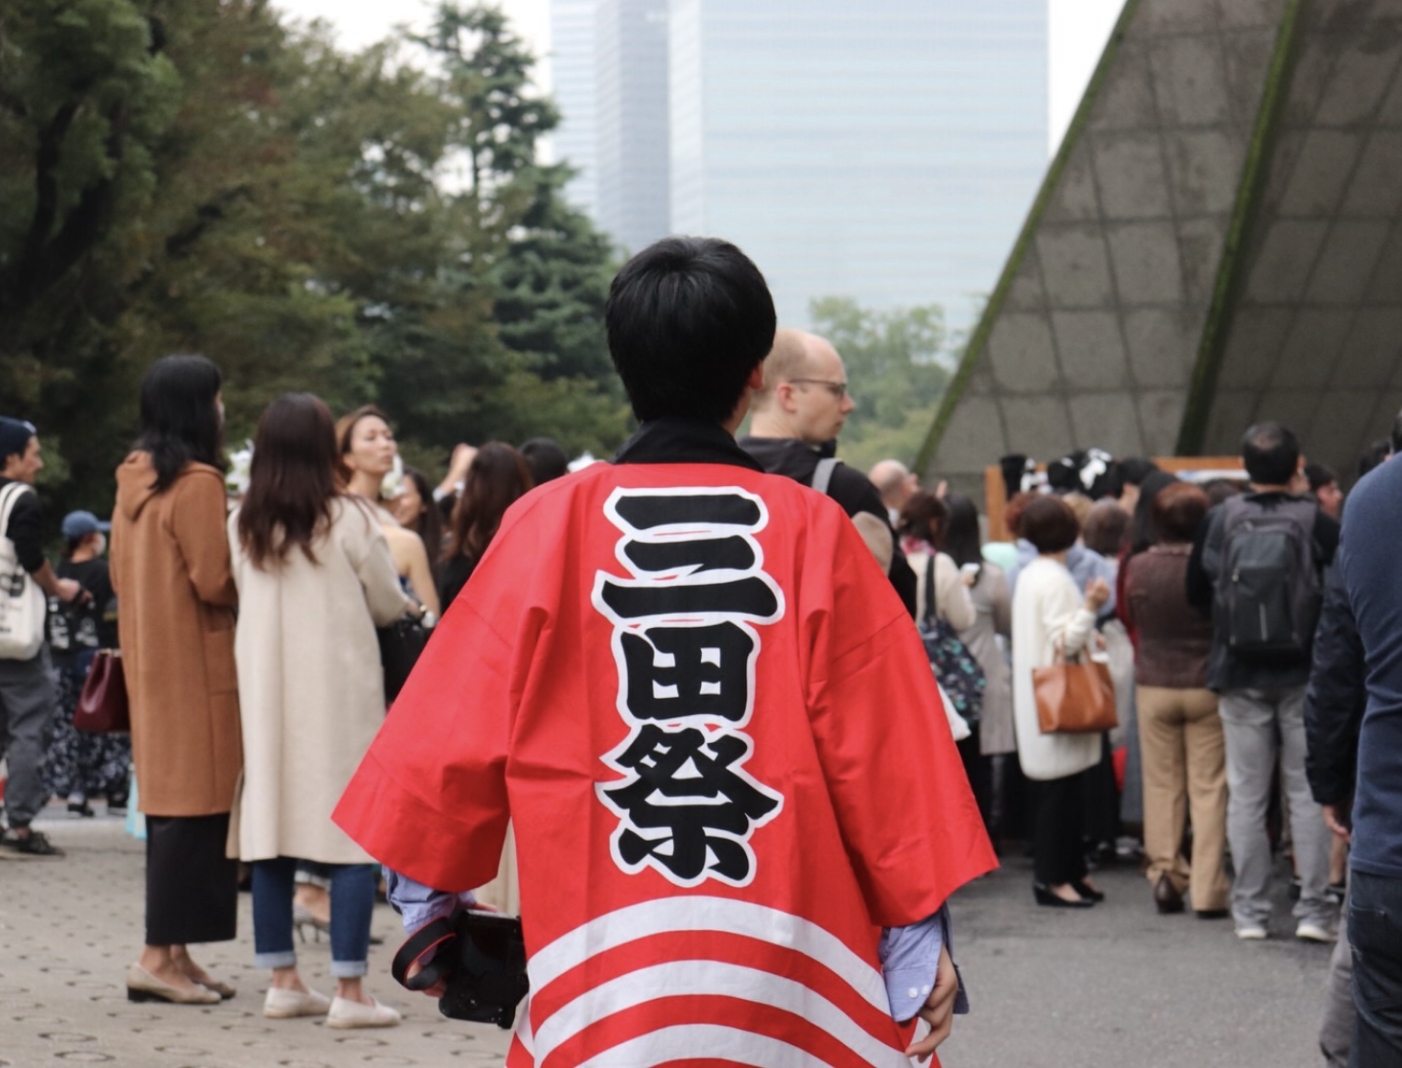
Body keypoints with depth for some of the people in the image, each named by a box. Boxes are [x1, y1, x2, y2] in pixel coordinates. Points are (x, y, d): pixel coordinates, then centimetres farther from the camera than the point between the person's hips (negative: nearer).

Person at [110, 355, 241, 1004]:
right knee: (196, 807, -6)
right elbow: (215, 580, -18)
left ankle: (172, 954, 14)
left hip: (150, 663, 9)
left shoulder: (134, 481, 10)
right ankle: (161, 956, -8)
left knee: (172, 802, 12)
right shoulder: (197, 484, -15)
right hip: (199, 666, -9)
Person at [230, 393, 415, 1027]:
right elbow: (387, 605, 0)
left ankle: (283, 981, 13)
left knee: (271, 830, 8)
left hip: (264, 687, 5)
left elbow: (246, 597, 12)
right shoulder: (347, 519, -9)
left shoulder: (242, 524, 2)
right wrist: (407, 607, 21)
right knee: (356, 833, -1)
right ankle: (349, 991, -4)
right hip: (338, 687, -5)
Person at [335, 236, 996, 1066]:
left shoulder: (549, 525, -1)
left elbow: (460, 724, 4)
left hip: (599, 962, 0)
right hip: (792, 961, 0)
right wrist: (921, 936, 8)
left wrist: (429, 898, 17)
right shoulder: (816, 533, -2)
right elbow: (883, 746, 0)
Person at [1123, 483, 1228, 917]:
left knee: (1161, 783, 12)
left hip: (1153, 685, 2)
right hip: (1207, 686, -2)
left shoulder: (1137, 568, -8)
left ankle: (1165, 870, 5)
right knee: (1208, 787, 3)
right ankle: (1207, 889, 1)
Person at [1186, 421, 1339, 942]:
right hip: (1305, 674, -1)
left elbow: (1196, 594, 3)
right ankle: (1313, 909, 3)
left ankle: (1250, 910, 10)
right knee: (1309, 791, 5)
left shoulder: (1218, 521, -4)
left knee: (1246, 793, 8)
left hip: (1241, 677, 2)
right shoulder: (1317, 523, -10)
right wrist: (1316, 630, 7)